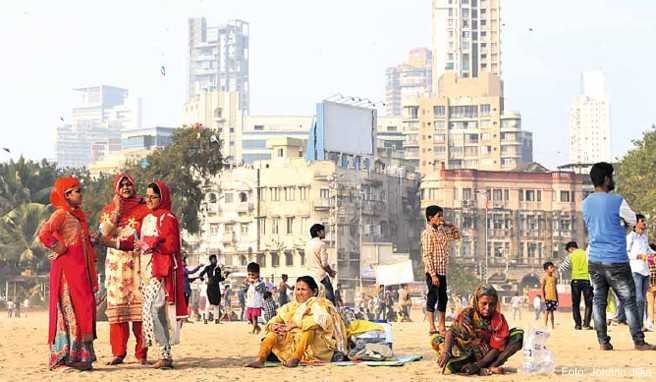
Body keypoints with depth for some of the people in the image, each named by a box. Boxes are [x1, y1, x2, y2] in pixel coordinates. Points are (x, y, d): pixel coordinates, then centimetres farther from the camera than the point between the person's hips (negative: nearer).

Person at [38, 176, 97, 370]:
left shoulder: (77, 215, 18)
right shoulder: (61, 214, -10)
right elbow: (44, 234, -25)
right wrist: (59, 249, -17)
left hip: (80, 269, 9)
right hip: (67, 269, -9)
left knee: (83, 307, 9)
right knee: (71, 308, -9)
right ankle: (72, 355, -7)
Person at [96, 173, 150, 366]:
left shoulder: (143, 208, 9)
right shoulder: (108, 209, 14)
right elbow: (105, 234, -1)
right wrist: (117, 212, -8)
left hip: (137, 262, -1)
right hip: (115, 262, 1)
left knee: (139, 303, -8)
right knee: (117, 305, -4)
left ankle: (141, 353, -6)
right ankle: (118, 352, -2)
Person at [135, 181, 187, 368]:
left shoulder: (167, 218, -6)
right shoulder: (147, 219, 18)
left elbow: (172, 246, -13)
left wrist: (149, 245, -12)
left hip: (162, 271, -8)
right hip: (148, 270, 8)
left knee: (150, 310, -19)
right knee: (159, 314, 7)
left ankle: (165, 355, -16)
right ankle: (166, 355, 9)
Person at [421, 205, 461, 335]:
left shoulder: (442, 231, 11)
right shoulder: (427, 233, -12)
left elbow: (456, 236, 26)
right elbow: (427, 256, -16)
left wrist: (449, 225, 8)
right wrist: (433, 274, -20)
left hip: (443, 271, 8)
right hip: (433, 272, -8)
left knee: (443, 299, 11)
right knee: (432, 298, -4)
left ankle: (442, 326, 18)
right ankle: (432, 328, 0)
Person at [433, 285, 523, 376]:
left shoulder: (499, 320, -11)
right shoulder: (467, 314, -12)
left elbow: (496, 348, -15)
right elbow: (452, 331, -26)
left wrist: (478, 364, -28)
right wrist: (446, 352, -45)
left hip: (488, 356, 0)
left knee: (518, 335, -16)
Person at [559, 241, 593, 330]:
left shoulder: (570, 256, 2)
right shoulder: (586, 254, 7)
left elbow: (561, 269, 0)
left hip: (575, 280, 0)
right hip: (587, 280, 0)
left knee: (575, 304, 8)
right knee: (588, 303, 5)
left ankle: (578, 324, 3)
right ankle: (586, 324, -5)